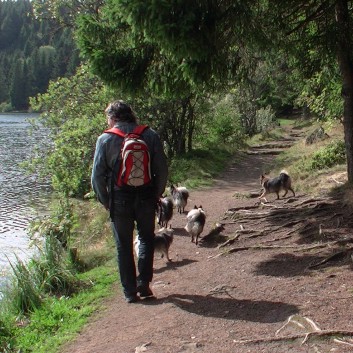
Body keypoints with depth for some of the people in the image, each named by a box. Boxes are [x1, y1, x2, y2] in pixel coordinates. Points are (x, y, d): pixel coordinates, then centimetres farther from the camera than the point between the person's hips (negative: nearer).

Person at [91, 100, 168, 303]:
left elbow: (97, 175, -5)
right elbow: (162, 170, -2)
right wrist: (156, 194, 8)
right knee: (147, 238, 21)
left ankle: (130, 291, 15)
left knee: (124, 246, 11)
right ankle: (144, 282, 13)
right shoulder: (150, 135, -2)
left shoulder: (105, 139, -5)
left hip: (120, 199, -1)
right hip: (146, 197, 1)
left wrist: (106, 201, 5)